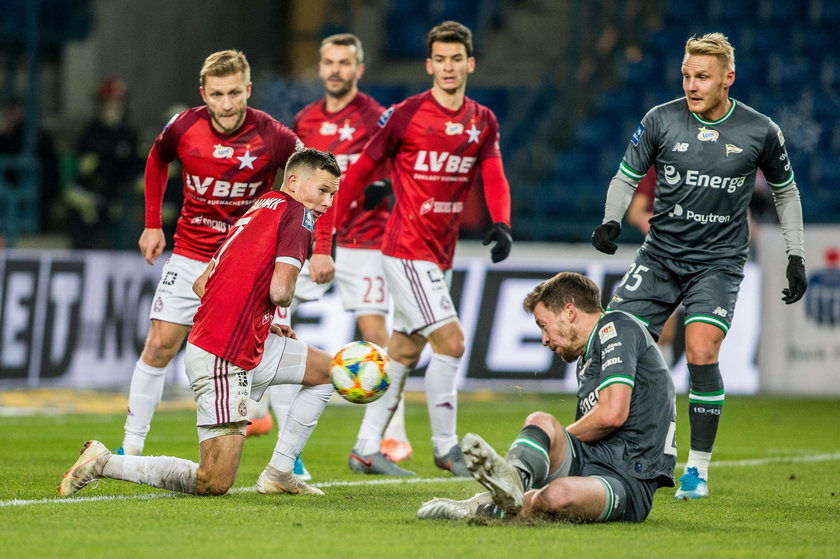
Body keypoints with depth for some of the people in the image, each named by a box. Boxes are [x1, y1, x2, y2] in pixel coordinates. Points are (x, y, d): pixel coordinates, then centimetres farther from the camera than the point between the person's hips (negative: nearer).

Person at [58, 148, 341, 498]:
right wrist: (283, 302, 5)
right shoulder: (297, 214, -7)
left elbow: (201, 284, 20)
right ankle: (104, 463, -4)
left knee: (329, 370, 24)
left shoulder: (261, 207, 19)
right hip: (222, 359, -10)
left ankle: (279, 472, 21)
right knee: (214, 483, -9)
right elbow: (280, 291, -19)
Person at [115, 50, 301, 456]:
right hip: (190, 256, 2)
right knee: (159, 346, -2)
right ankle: (131, 447, 7)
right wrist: (152, 225, 12)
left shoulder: (274, 137, -18)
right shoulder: (184, 128, -11)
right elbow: (157, 162, 13)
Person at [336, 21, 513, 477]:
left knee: (403, 354, 11)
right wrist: (335, 227, 1)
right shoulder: (405, 115, -10)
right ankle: (445, 448, -3)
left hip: (440, 255, 7)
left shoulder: (483, 122, 8)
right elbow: (362, 168, -1)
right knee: (450, 341, -14)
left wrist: (501, 224, -18)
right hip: (407, 250, -7)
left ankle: (366, 450, 18)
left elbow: (494, 178, 1)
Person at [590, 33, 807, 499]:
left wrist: (795, 257, 9)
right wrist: (611, 220, -12)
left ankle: (698, 468, -6)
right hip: (660, 253, 2)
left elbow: (785, 192, 12)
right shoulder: (661, 121, -4)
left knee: (701, 353, -20)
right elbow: (627, 176, 7)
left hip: (719, 261, -2)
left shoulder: (760, 132, -4)